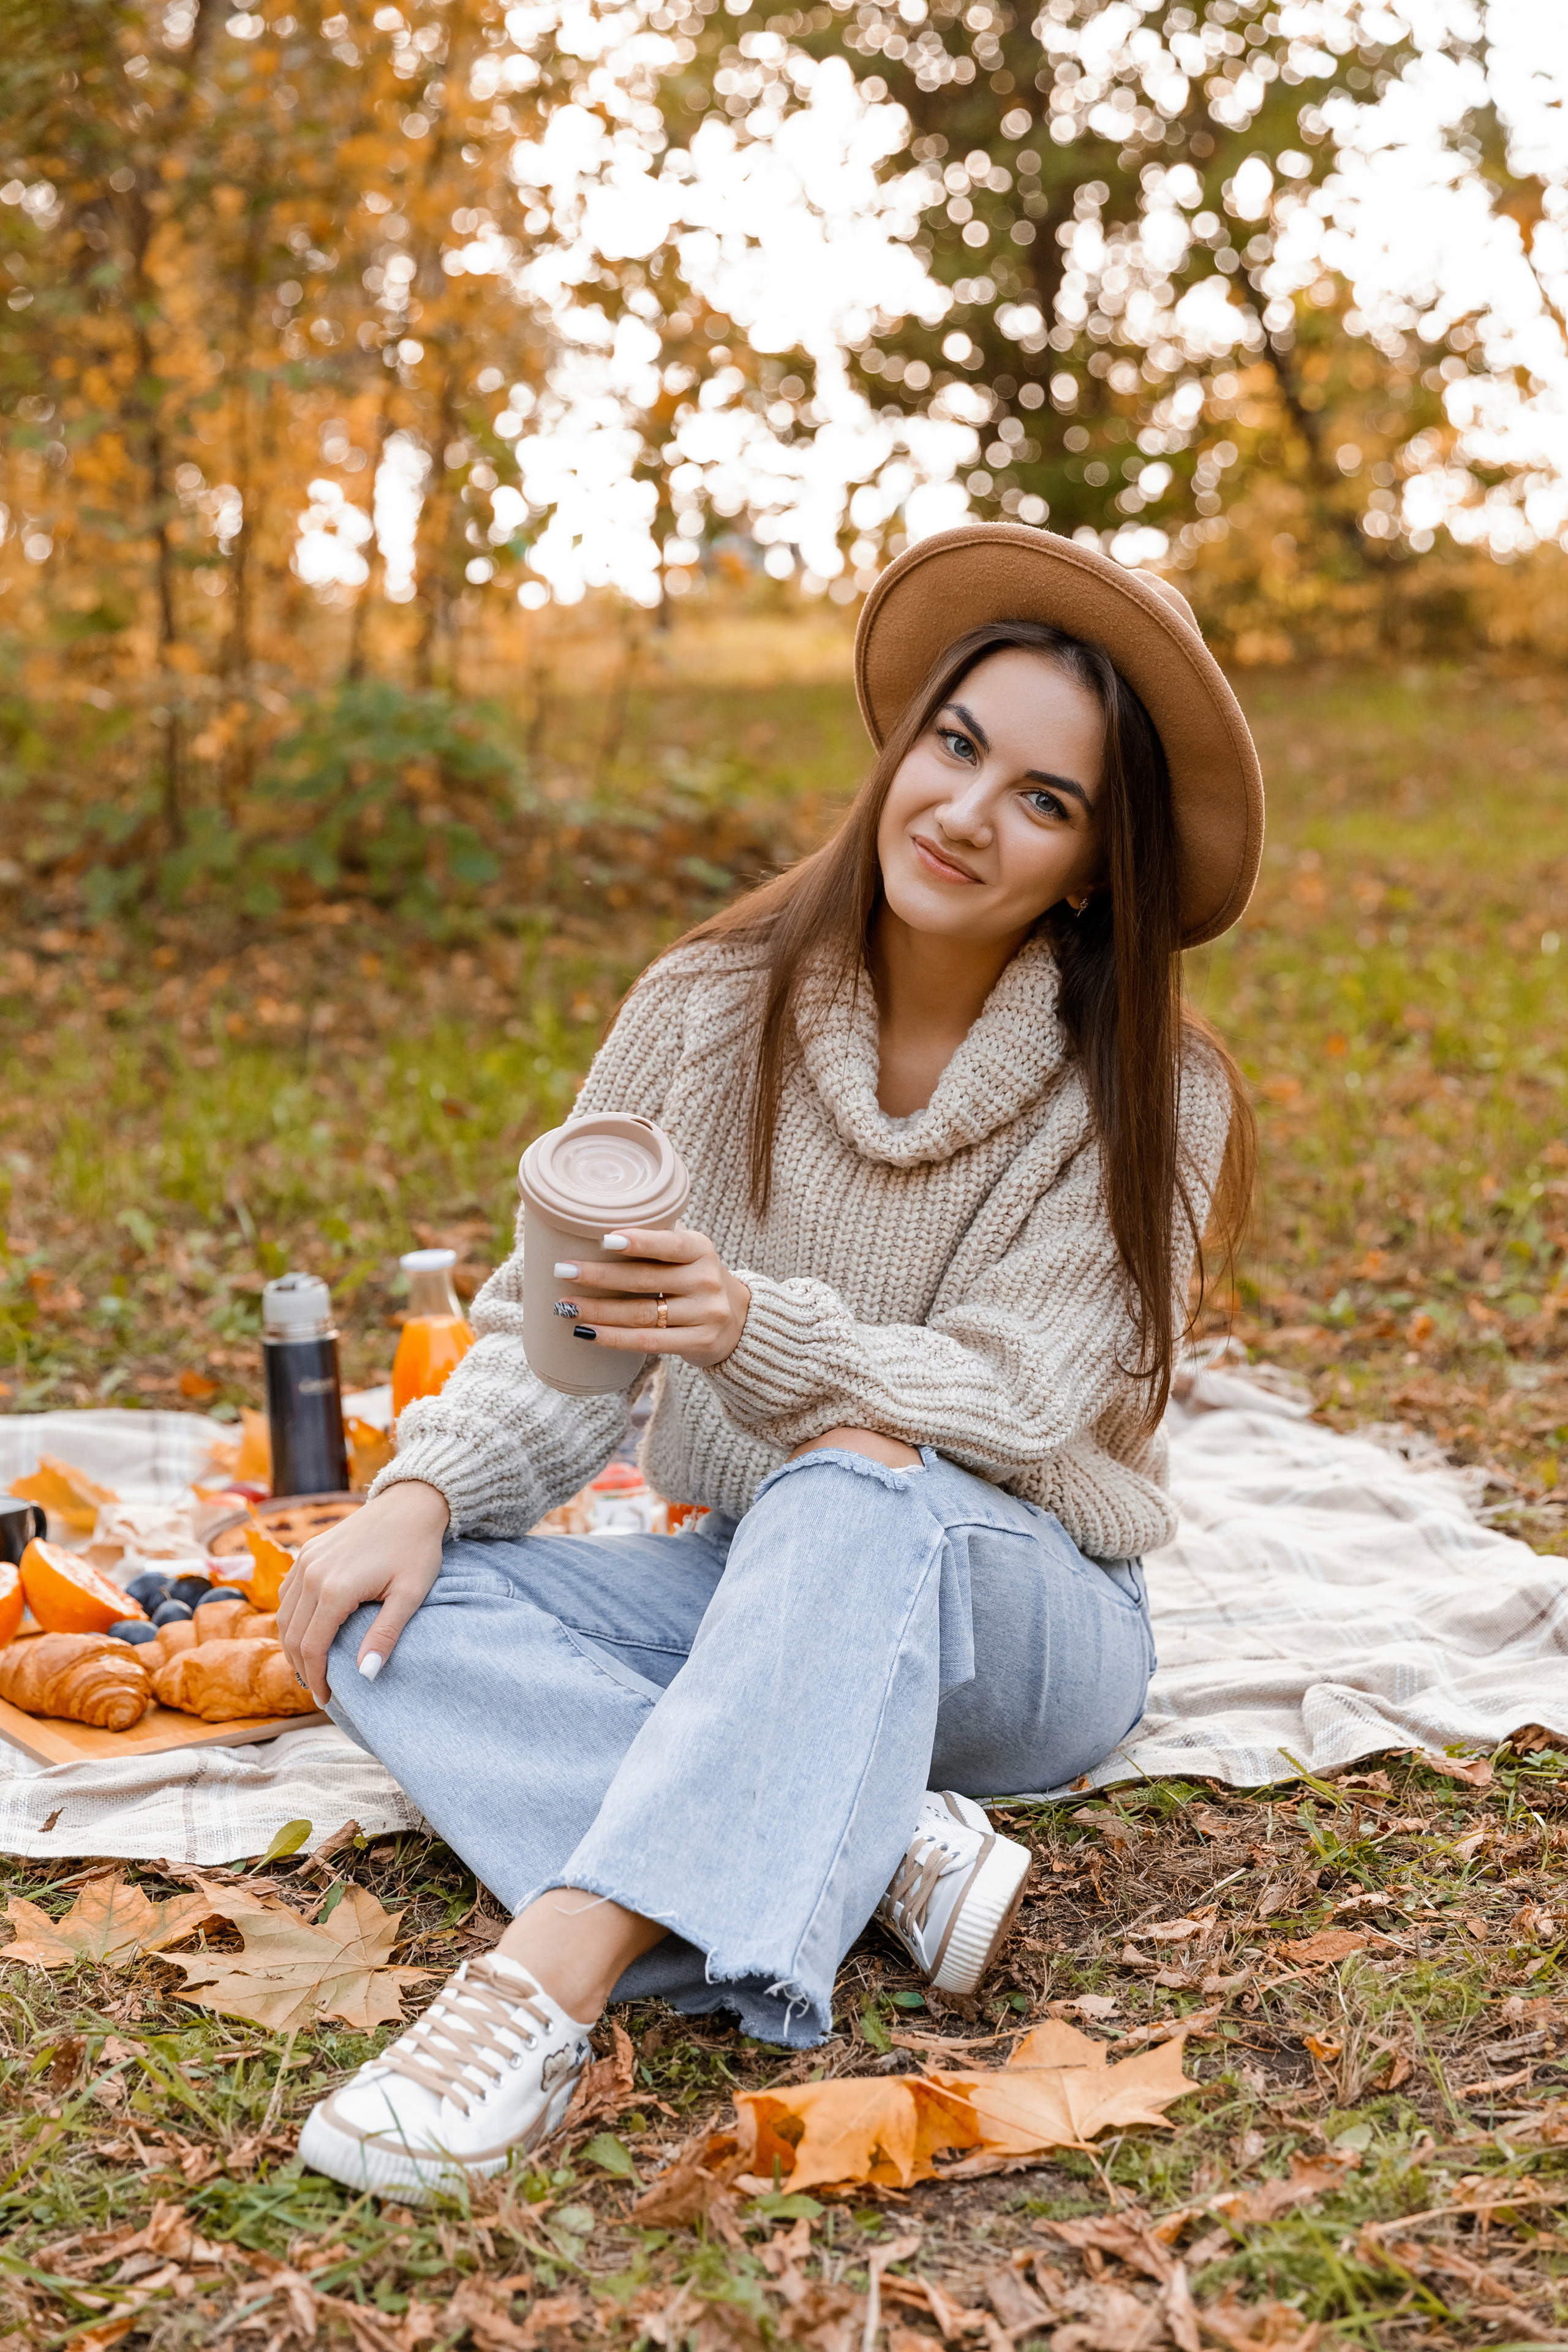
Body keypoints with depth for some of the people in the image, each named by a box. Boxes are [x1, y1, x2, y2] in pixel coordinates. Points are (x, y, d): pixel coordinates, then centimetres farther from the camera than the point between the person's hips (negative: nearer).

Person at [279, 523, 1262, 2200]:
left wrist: (762, 1331, -37)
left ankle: (557, 1974, -47)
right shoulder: (713, 1008, -4)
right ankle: (880, 1851, -32)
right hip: (745, 1590, 4)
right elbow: (559, 1325, -1)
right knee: (391, 1621, -23)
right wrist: (423, 1493, -20)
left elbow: (1015, 1405, -19)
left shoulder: (1147, 1099, -10)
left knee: (861, 1487, -39)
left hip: (1013, 1624, -3)